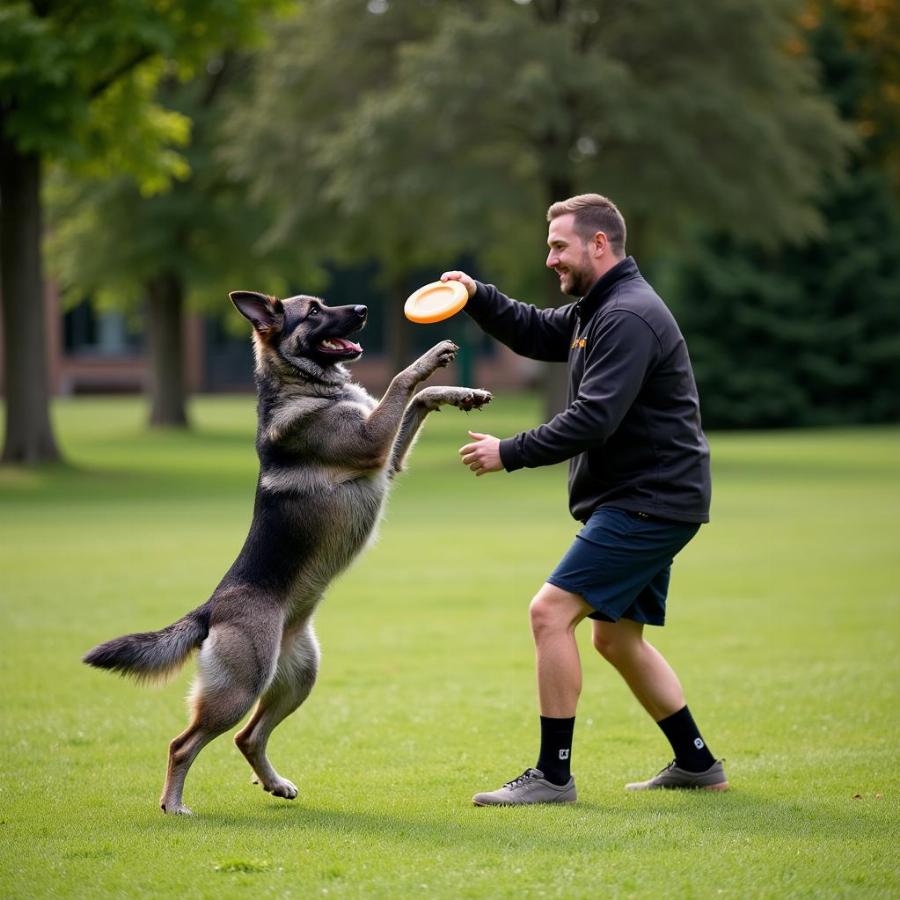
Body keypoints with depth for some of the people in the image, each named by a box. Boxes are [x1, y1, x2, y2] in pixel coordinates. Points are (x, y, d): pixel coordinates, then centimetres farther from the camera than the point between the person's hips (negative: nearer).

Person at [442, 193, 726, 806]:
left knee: (552, 611, -14)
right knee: (618, 638, 18)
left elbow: (593, 421, -26)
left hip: (648, 502, -11)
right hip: (640, 501, 11)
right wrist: (478, 297, 9)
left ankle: (553, 775, -11)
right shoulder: (600, 307, 15)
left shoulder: (628, 317, -19)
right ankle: (697, 763, 26)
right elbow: (538, 334, 27)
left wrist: (510, 453, -20)